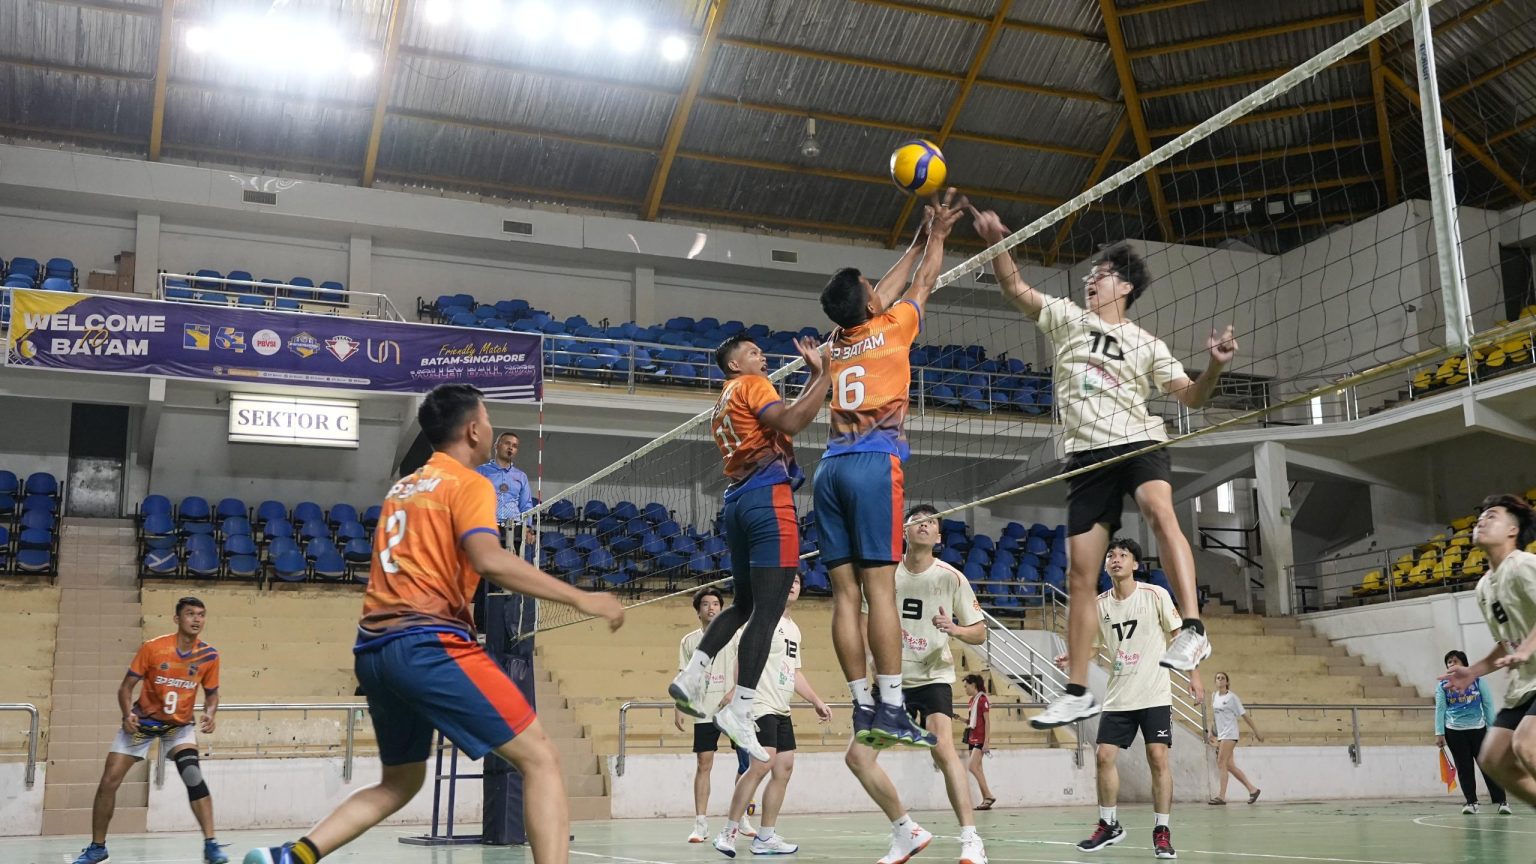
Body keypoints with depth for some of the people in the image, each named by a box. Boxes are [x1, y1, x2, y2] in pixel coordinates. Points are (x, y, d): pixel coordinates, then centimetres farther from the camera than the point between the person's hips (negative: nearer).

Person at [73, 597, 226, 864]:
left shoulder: (209, 656, -13)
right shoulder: (153, 648, -19)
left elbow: (212, 694, 2)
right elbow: (126, 687, -11)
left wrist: (210, 715, -19)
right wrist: (128, 714, -28)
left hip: (180, 724, 0)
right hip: (143, 720, 0)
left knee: (193, 775, -23)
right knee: (108, 782, -1)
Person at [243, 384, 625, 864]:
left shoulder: (403, 488, 23)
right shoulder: (468, 483, -2)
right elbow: (489, 560, -19)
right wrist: (579, 598, -19)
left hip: (373, 649, 8)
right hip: (428, 644, -8)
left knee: (399, 782, 25)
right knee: (540, 759, -6)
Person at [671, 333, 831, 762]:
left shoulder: (723, 404, 27)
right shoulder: (751, 385, 0)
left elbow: (782, 424, 26)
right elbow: (790, 423, -18)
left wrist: (815, 376, 27)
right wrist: (825, 375, -12)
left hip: (737, 501, 9)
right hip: (768, 496, -9)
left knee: (744, 604, 19)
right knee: (768, 609, -10)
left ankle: (692, 675, 5)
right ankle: (740, 710, -15)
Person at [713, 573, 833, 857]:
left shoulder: (794, 628, 19)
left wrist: (816, 701, 24)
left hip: (782, 710, 9)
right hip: (761, 706, -9)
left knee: (784, 768, 4)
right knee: (762, 764, -19)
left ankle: (765, 838, 10)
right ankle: (729, 832, -11)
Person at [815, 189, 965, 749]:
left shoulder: (837, 341, 17)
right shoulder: (890, 329, 3)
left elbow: (887, 293, 33)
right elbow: (923, 285, 21)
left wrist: (918, 243, 42)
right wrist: (937, 237, 36)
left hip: (832, 466, 6)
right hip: (875, 462, -6)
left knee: (846, 592, 0)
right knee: (879, 587, -11)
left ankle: (863, 706, 0)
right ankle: (890, 708, -14)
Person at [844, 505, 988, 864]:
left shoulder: (951, 577, -5)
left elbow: (979, 632, -1)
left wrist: (955, 629, -22)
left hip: (934, 677, -4)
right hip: (893, 680, 4)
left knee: (942, 748, -29)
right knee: (857, 757, -3)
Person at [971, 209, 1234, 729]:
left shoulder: (1147, 345, 13)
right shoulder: (1067, 318, 16)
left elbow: (1191, 397, 8)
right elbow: (1016, 289, 8)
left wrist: (1215, 366, -11)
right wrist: (997, 243, -8)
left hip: (1138, 444, -2)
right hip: (1086, 456, 2)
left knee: (1159, 510, -36)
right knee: (1080, 575, -1)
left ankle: (1192, 631, -41)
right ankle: (1077, 692, 6)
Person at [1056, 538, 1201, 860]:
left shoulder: (1155, 595, -7)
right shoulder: (1100, 603, 2)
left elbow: (1178, 636, 0)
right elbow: (1096, 644, 12)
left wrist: (1194, 675, -5)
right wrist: (1074, 657, -7)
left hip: (1154, 694, -3)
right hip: (1118, 697, 3)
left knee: (1158, 759, -9)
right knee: (1104, 757, -1)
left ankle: (1162, 832, 3)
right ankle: (1108, 825, 15)